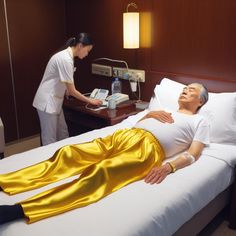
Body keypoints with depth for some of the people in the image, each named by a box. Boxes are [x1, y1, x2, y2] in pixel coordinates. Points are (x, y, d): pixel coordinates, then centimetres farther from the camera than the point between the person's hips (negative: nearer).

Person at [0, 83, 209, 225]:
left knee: (101, 172, -33)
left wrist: (168, 167, -17)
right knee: (68, 154, -15)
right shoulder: (164, 109, 38)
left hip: (148, 148, -7)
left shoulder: (200, 122, 20)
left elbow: (192, 155, 3)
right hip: (124, 135, 7)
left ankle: (19, 210, -47)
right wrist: (150, 114, 11)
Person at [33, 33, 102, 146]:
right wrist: (90, 100, -9)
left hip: (54, 100, 10)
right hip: (47, 102, -10)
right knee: (50, 139, 1)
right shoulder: (66, 59, -23)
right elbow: (71, 90, -20)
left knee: (63, 135, 16)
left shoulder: (66, 55, 8)